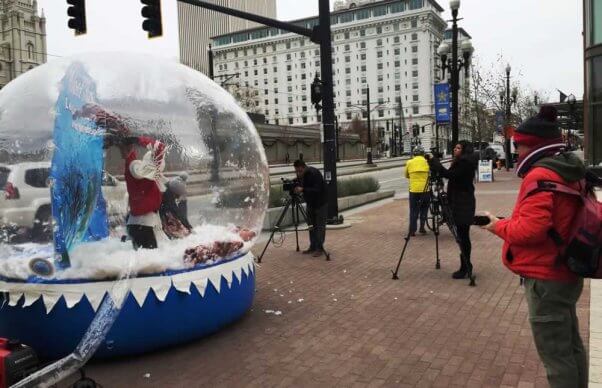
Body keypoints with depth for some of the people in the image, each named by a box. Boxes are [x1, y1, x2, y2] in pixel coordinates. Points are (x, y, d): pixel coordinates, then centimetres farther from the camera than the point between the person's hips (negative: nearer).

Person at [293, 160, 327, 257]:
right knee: (311, 225, 10)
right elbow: (301, 186, 7)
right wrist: (296, 189, -16)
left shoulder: (314, 173, -26)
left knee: (320, 226, -4)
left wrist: (302, 189, -41)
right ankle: (312, 247, 19)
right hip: (310, 203, 7)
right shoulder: (300, 175, -3)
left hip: (321, 203, -7)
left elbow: (317, 190, -32)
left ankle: (319, 248, 2)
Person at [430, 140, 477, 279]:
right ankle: (466, 266, 20)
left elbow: (451, 175, -21)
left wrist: (436, 164, -15)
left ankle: (465, 267, -3)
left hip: (463, 203, -10)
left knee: (462, 236, -7)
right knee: (463, 236, 13)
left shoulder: (464, 162, -13)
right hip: (461, 202, 10)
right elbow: (452, 176, 16)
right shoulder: (462, 162, 17)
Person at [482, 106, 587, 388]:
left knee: (556, 355, 2)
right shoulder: (570, 171, 10)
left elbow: (530, 229, -28)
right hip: (566, 272, 10)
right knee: (570, 346, 22)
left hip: (546, 279, -10)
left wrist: (499, 226, -10)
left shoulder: (540, 175, -20)